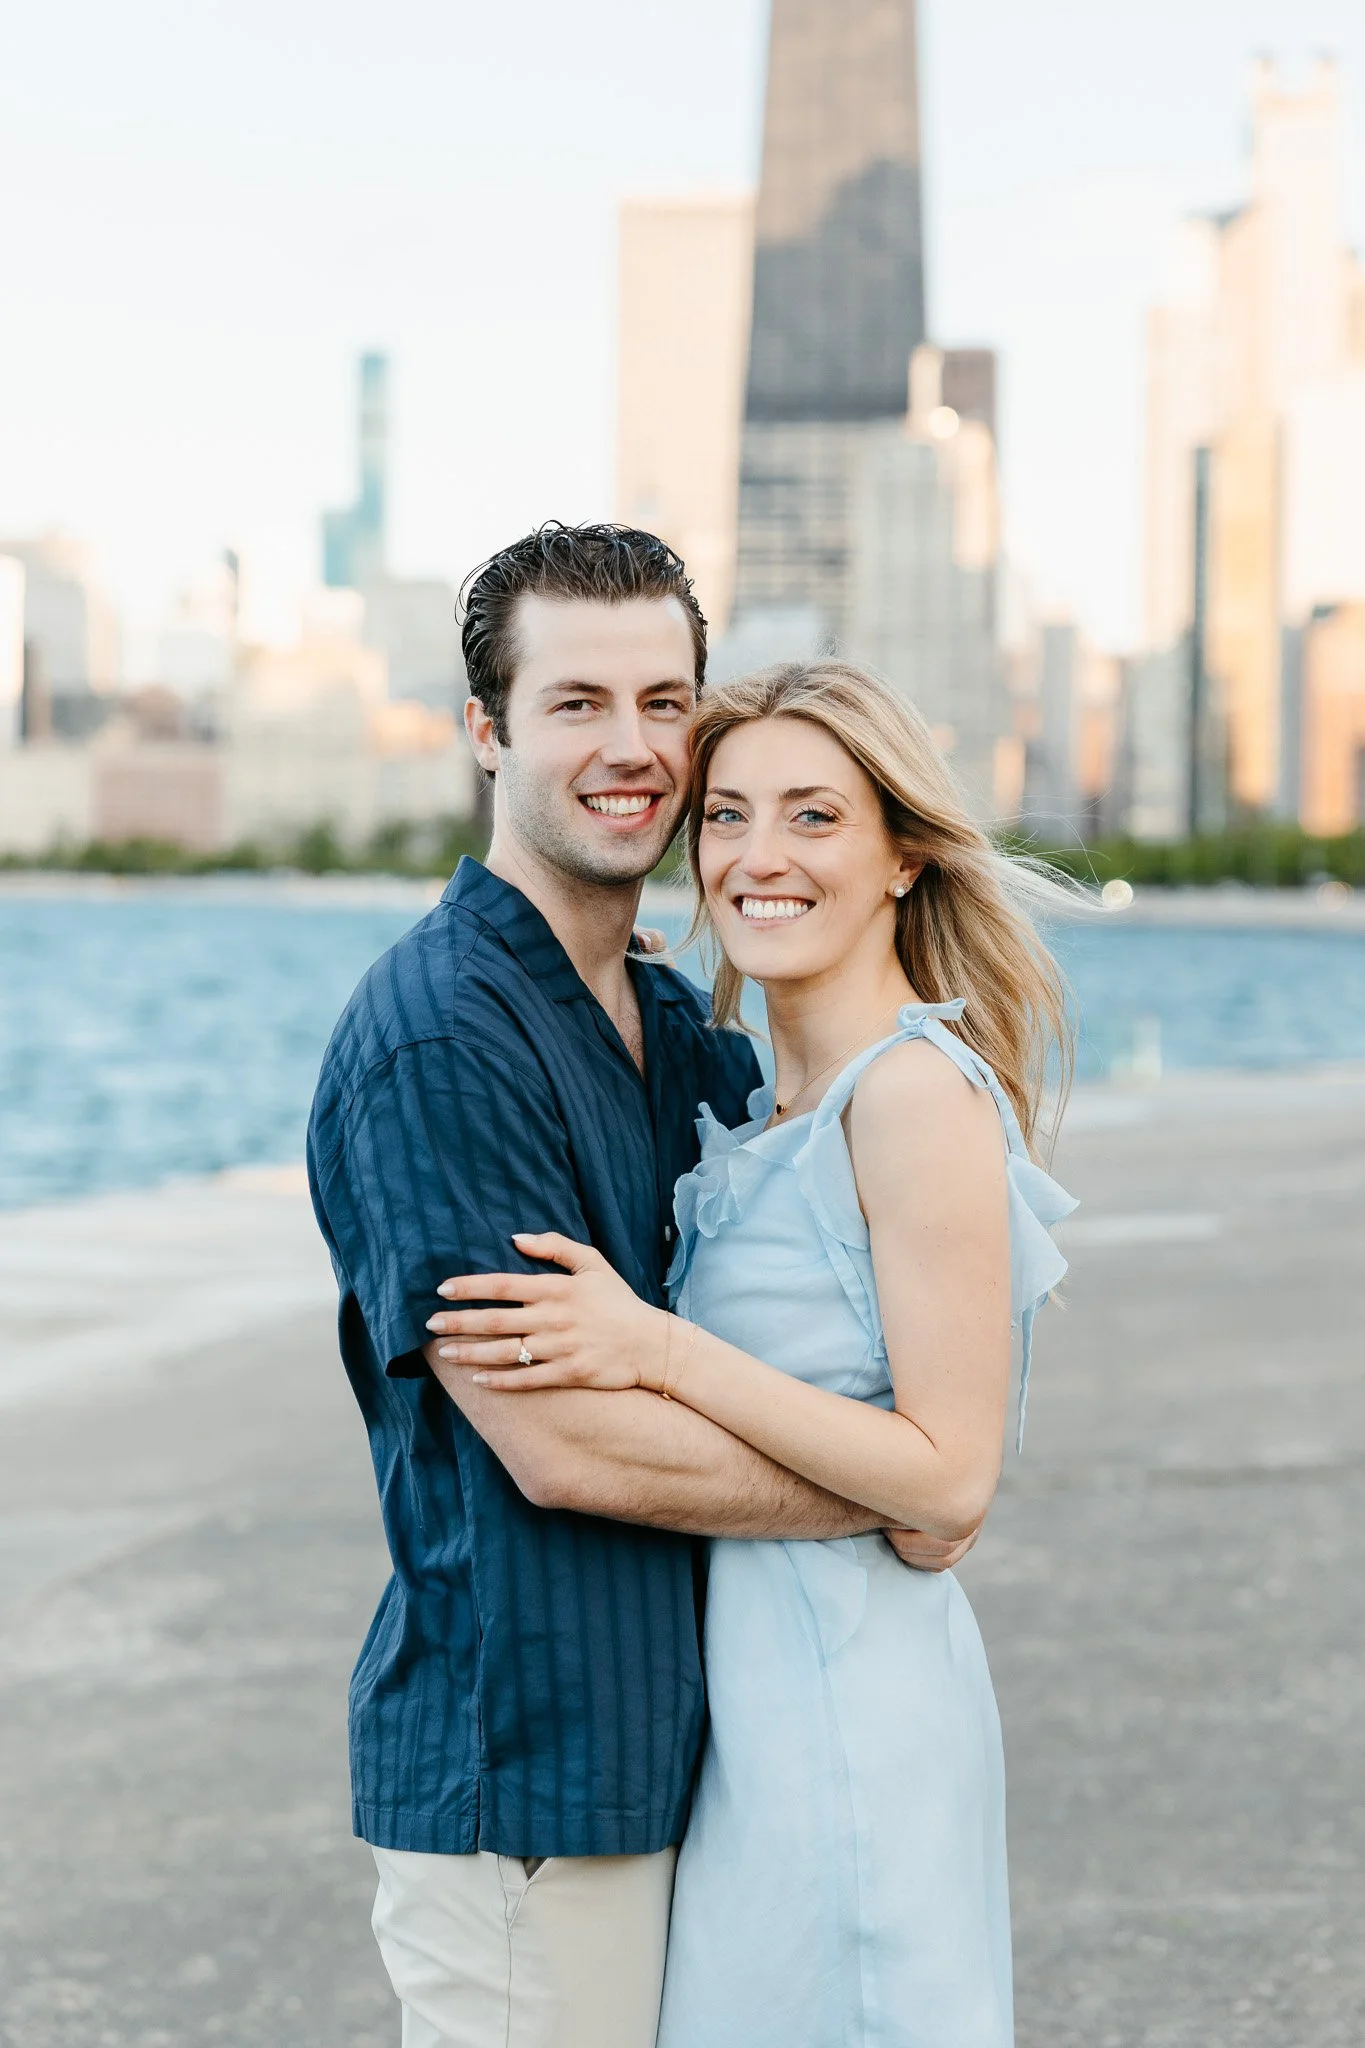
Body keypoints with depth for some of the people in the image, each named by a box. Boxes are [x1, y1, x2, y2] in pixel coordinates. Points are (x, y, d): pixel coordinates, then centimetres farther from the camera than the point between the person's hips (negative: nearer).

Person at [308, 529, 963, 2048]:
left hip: (659, 1743, 9)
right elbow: (558, 1441, -21)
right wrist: (888, 1501, -11)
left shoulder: (677, 1027, 11)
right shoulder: (431, 1036, -17)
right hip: (518, 1769, -8)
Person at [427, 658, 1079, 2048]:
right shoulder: (764, 1100, 10)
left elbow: (949, 1477, -20)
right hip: (754, 1684, 9)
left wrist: (656, 1349, -22)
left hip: (850, 1708, -9)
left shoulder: (917, 1092, -17)